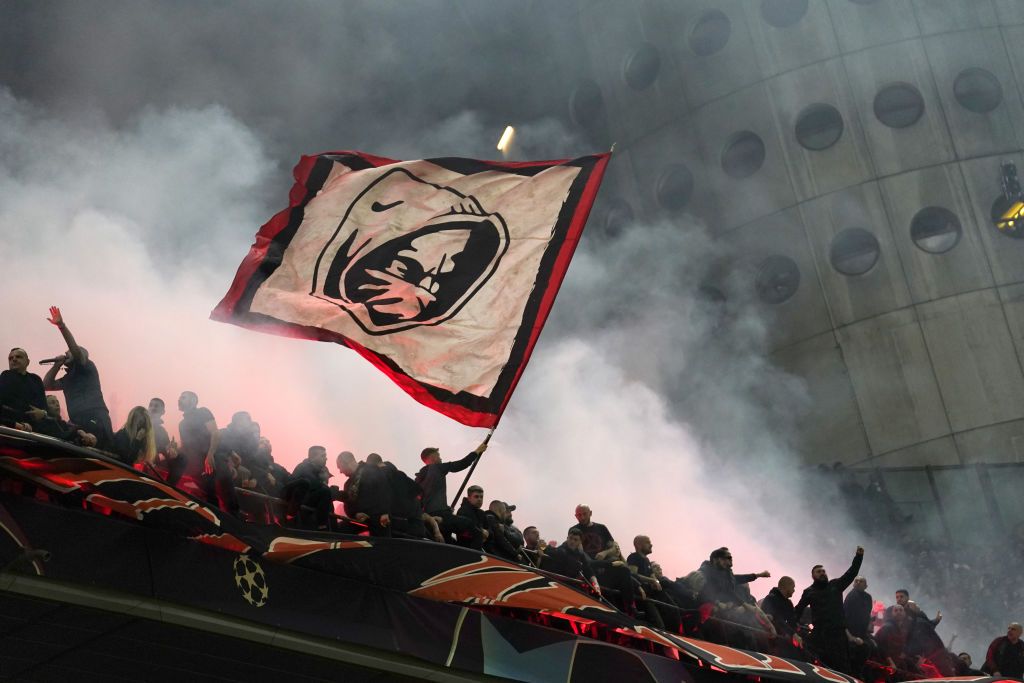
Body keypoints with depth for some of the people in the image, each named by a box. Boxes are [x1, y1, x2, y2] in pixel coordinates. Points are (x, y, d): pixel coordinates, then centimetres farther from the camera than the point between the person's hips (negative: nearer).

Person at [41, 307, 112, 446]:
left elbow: (75, 348, -7)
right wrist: (56, 365, 23)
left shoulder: (87, 368, 10)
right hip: (77, 424, 7)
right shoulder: (68, 378, 33)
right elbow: (46, 385, 32)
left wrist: (61, 325, -16)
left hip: (95, 420, -7)